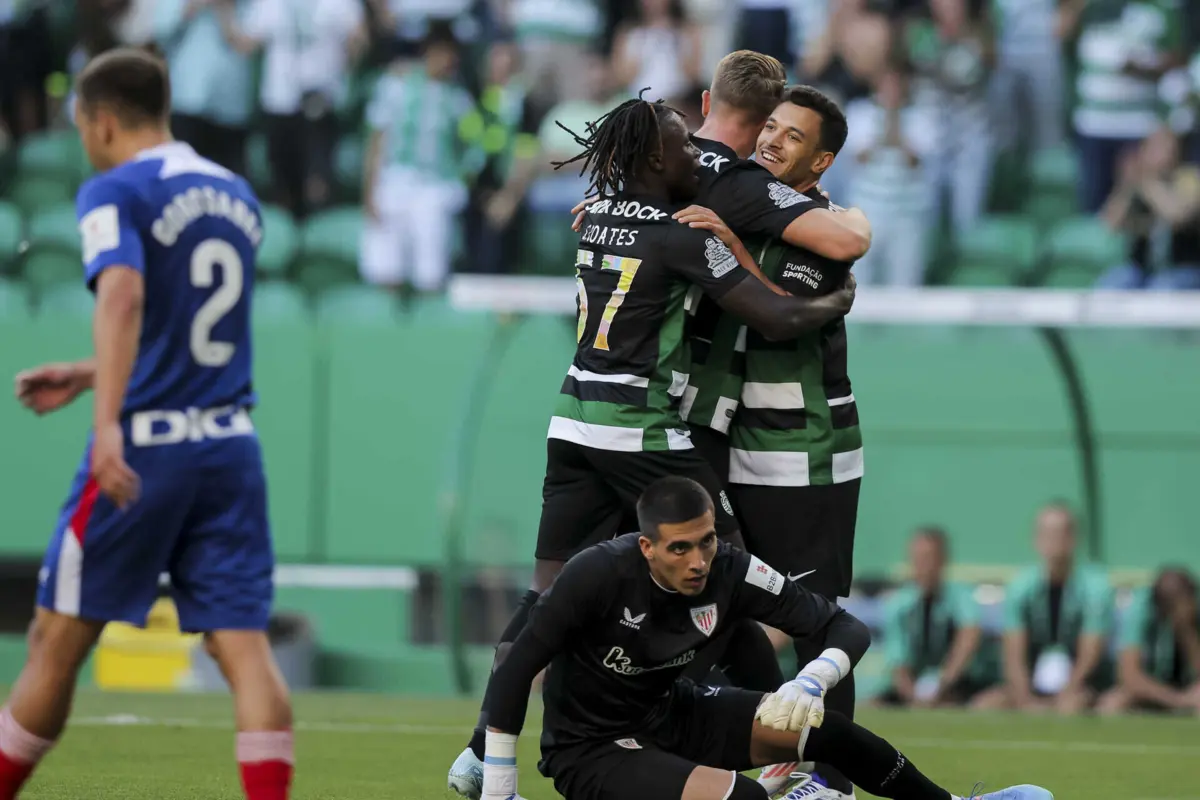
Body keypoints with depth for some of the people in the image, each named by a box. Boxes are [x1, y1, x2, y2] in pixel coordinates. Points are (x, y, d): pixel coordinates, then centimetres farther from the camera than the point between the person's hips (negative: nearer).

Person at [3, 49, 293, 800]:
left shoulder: (115, 193, -6)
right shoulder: (237, 196, 15)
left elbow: (123, 295, -25)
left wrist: (108, 422, -35)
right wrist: (86, 376, 31)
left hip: (144, 448, -5)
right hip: (231, 445, 5)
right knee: (245, 646, -4)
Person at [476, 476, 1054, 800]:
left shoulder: (731, 573, -15)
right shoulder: (600, 574, -28)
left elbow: (848, 629, -12)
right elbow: (516, 669, -22)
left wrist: (810, 684, -33)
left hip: (671, 717, 5)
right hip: (589, 753, -5)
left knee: (821, 730, -9)